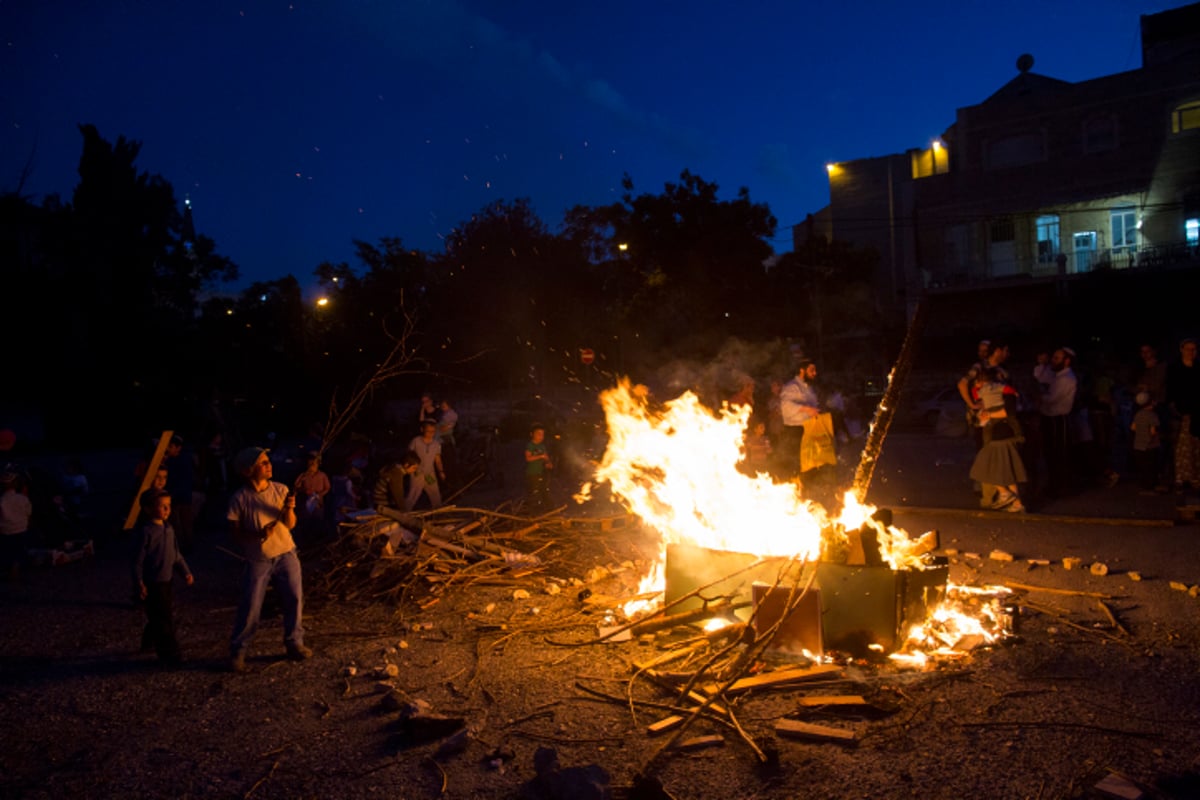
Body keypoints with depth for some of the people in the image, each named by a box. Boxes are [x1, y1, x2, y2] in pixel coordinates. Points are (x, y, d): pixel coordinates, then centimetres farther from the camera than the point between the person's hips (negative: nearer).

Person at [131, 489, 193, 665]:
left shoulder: (168, 529, 8)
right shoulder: (148, 531, -16)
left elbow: (176, 553, 17)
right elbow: (138, 559, -14)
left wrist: (185, 572, 13)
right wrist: (139, 583, -15)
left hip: (166, 580, 8)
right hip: (153, 583, -8)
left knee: (157, 617, 20)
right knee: (163, 618, -6)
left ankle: (149, 642, 40)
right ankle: (170, 653, -1)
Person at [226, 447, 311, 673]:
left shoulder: (280, 490, -2)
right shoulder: (239, 499, -11)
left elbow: (290, 524, 0)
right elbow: (236, 532, -7)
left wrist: (289, 508, -20)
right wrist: (259, 534, -24)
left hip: (285, 554, 3)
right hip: (257, 560, -3)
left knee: (295, 598, 0)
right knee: (250, 607, -3)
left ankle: (294, 644, 17)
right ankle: (237, 652, 14)